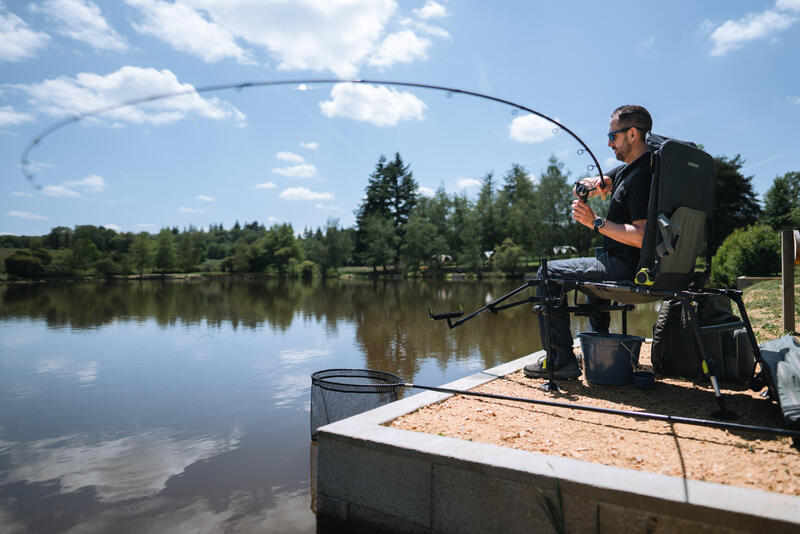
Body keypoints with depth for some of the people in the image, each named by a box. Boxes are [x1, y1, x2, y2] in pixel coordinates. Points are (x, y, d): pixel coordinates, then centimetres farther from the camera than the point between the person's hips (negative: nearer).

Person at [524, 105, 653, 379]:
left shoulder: (643, 175, -20)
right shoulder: (628, 168, 13)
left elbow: (642, 237, -28)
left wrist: (596, 222, -21)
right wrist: (597, 183, -4)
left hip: (628, 268, -10)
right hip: (636, 267, 10)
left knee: (548, 274, -4)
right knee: (595, 268, 38)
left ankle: (561, 360, -3)